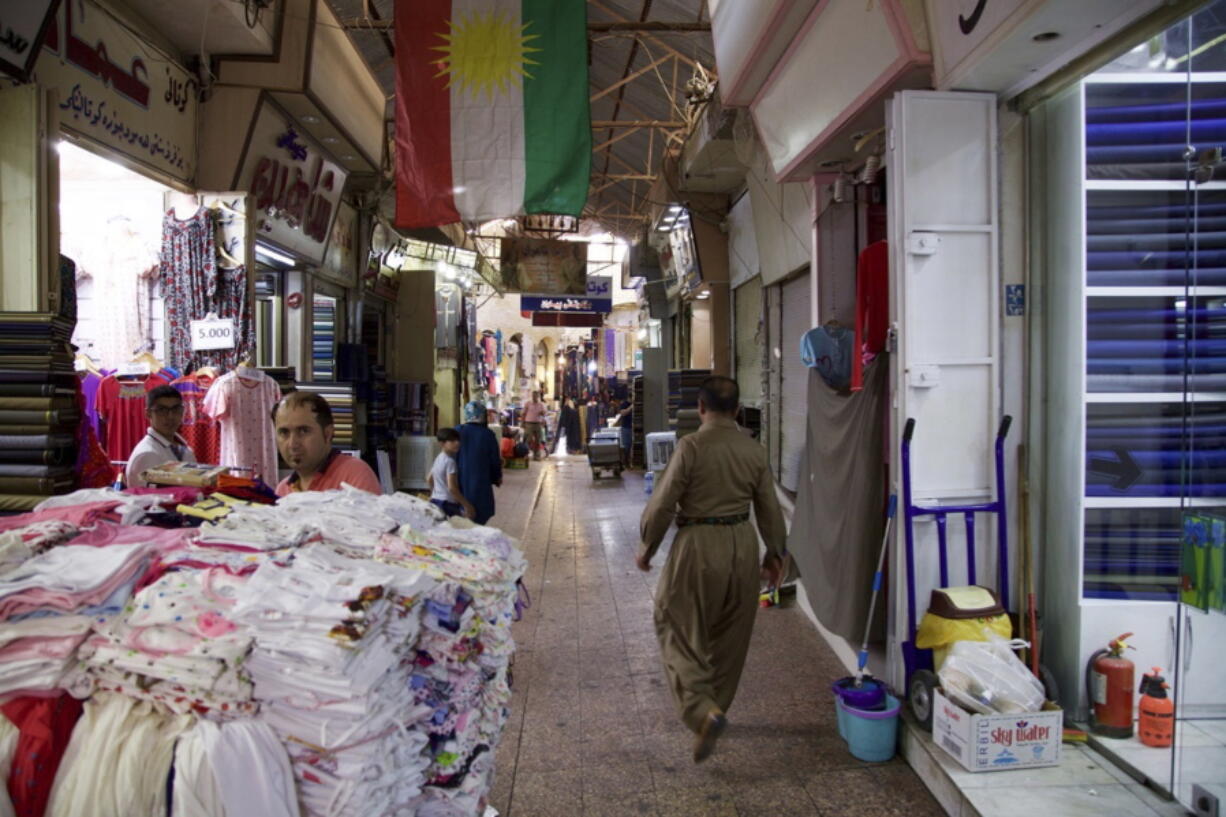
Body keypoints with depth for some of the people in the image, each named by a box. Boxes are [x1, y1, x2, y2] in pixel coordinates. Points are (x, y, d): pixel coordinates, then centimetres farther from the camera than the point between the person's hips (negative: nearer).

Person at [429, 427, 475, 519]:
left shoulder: (438, 458, 10)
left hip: (435, 501, 10)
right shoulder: (450, 461, -17)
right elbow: (452, 488, -23)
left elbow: (430, 479, 21)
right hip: (448, 504, -10)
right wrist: (467, 505, -19)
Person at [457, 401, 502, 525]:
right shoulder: (487, 434, -11)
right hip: (481, 482, -2)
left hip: (461, 482, 3)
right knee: (479, 518, 7)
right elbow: (495, 460, -4)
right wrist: (497, 477, 13)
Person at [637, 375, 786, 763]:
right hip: (742, 544, 6)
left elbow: (663, 503, -12)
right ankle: (715, 707, 32)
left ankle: (703, 711, -13)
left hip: (698, 545, -5)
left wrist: (646, 548, 2)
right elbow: (769, 508, 8)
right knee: (730, 636, 18)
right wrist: (774, 554, 22)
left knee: (679, 631, 4)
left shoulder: (691, 446, -14)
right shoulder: (754, 451, 1)